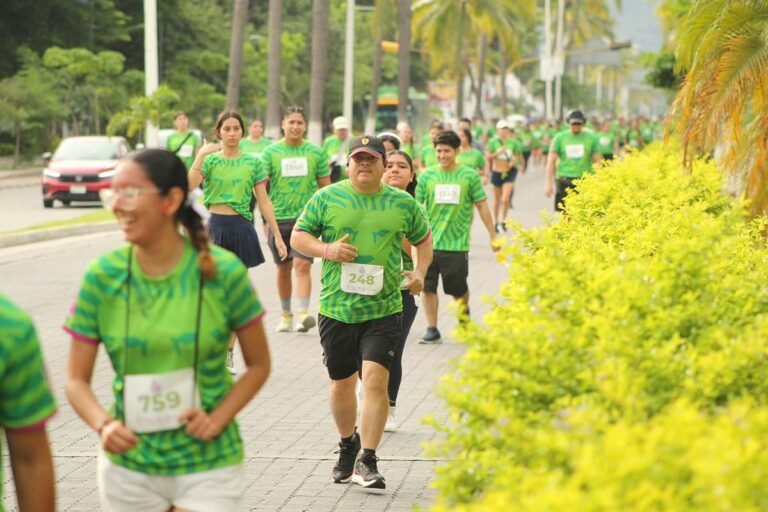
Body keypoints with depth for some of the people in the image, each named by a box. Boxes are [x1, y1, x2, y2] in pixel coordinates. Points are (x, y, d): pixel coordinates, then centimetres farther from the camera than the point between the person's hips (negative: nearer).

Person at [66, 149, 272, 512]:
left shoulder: (222, 271, -10)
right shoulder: (102, 275, -6)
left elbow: (258, 365, 0)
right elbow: (77, 379, -2)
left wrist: (217, 419, -13)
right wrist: (103, 424, -20)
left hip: (208, 466, -2)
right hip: (127, 466, 2)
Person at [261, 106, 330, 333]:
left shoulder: (316, 153, 4)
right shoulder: (271, 152, 2)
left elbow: (325, 187, 10)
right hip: (279, 218, 2)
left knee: (302, 265, -16)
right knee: (283, 269, 12)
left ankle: (303, 314, -22)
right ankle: (286, 314, 25)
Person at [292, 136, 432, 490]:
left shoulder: (403, 204, 6)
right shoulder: (327, 198, 3)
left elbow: (423, 239, 20)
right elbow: (298, 237, 6)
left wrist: (419, 273, 3)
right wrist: (326, 250, -12)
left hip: (384, 310, -1)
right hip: (336, 309, 1)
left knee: (375, 378, -15)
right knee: (341, 383, 12)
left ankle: (367, 461, -9)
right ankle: (348, 445, 37)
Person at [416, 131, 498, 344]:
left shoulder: (470, 176, 0)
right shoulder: (427, 176, 2)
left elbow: (482, 206, 6)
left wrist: (493, 236, 8)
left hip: (457, 244, -1)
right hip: (429, 242, 1)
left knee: (458, 290, 6)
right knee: (427, 286, -2)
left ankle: (464, 318, 34)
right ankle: (432, 329, 8)